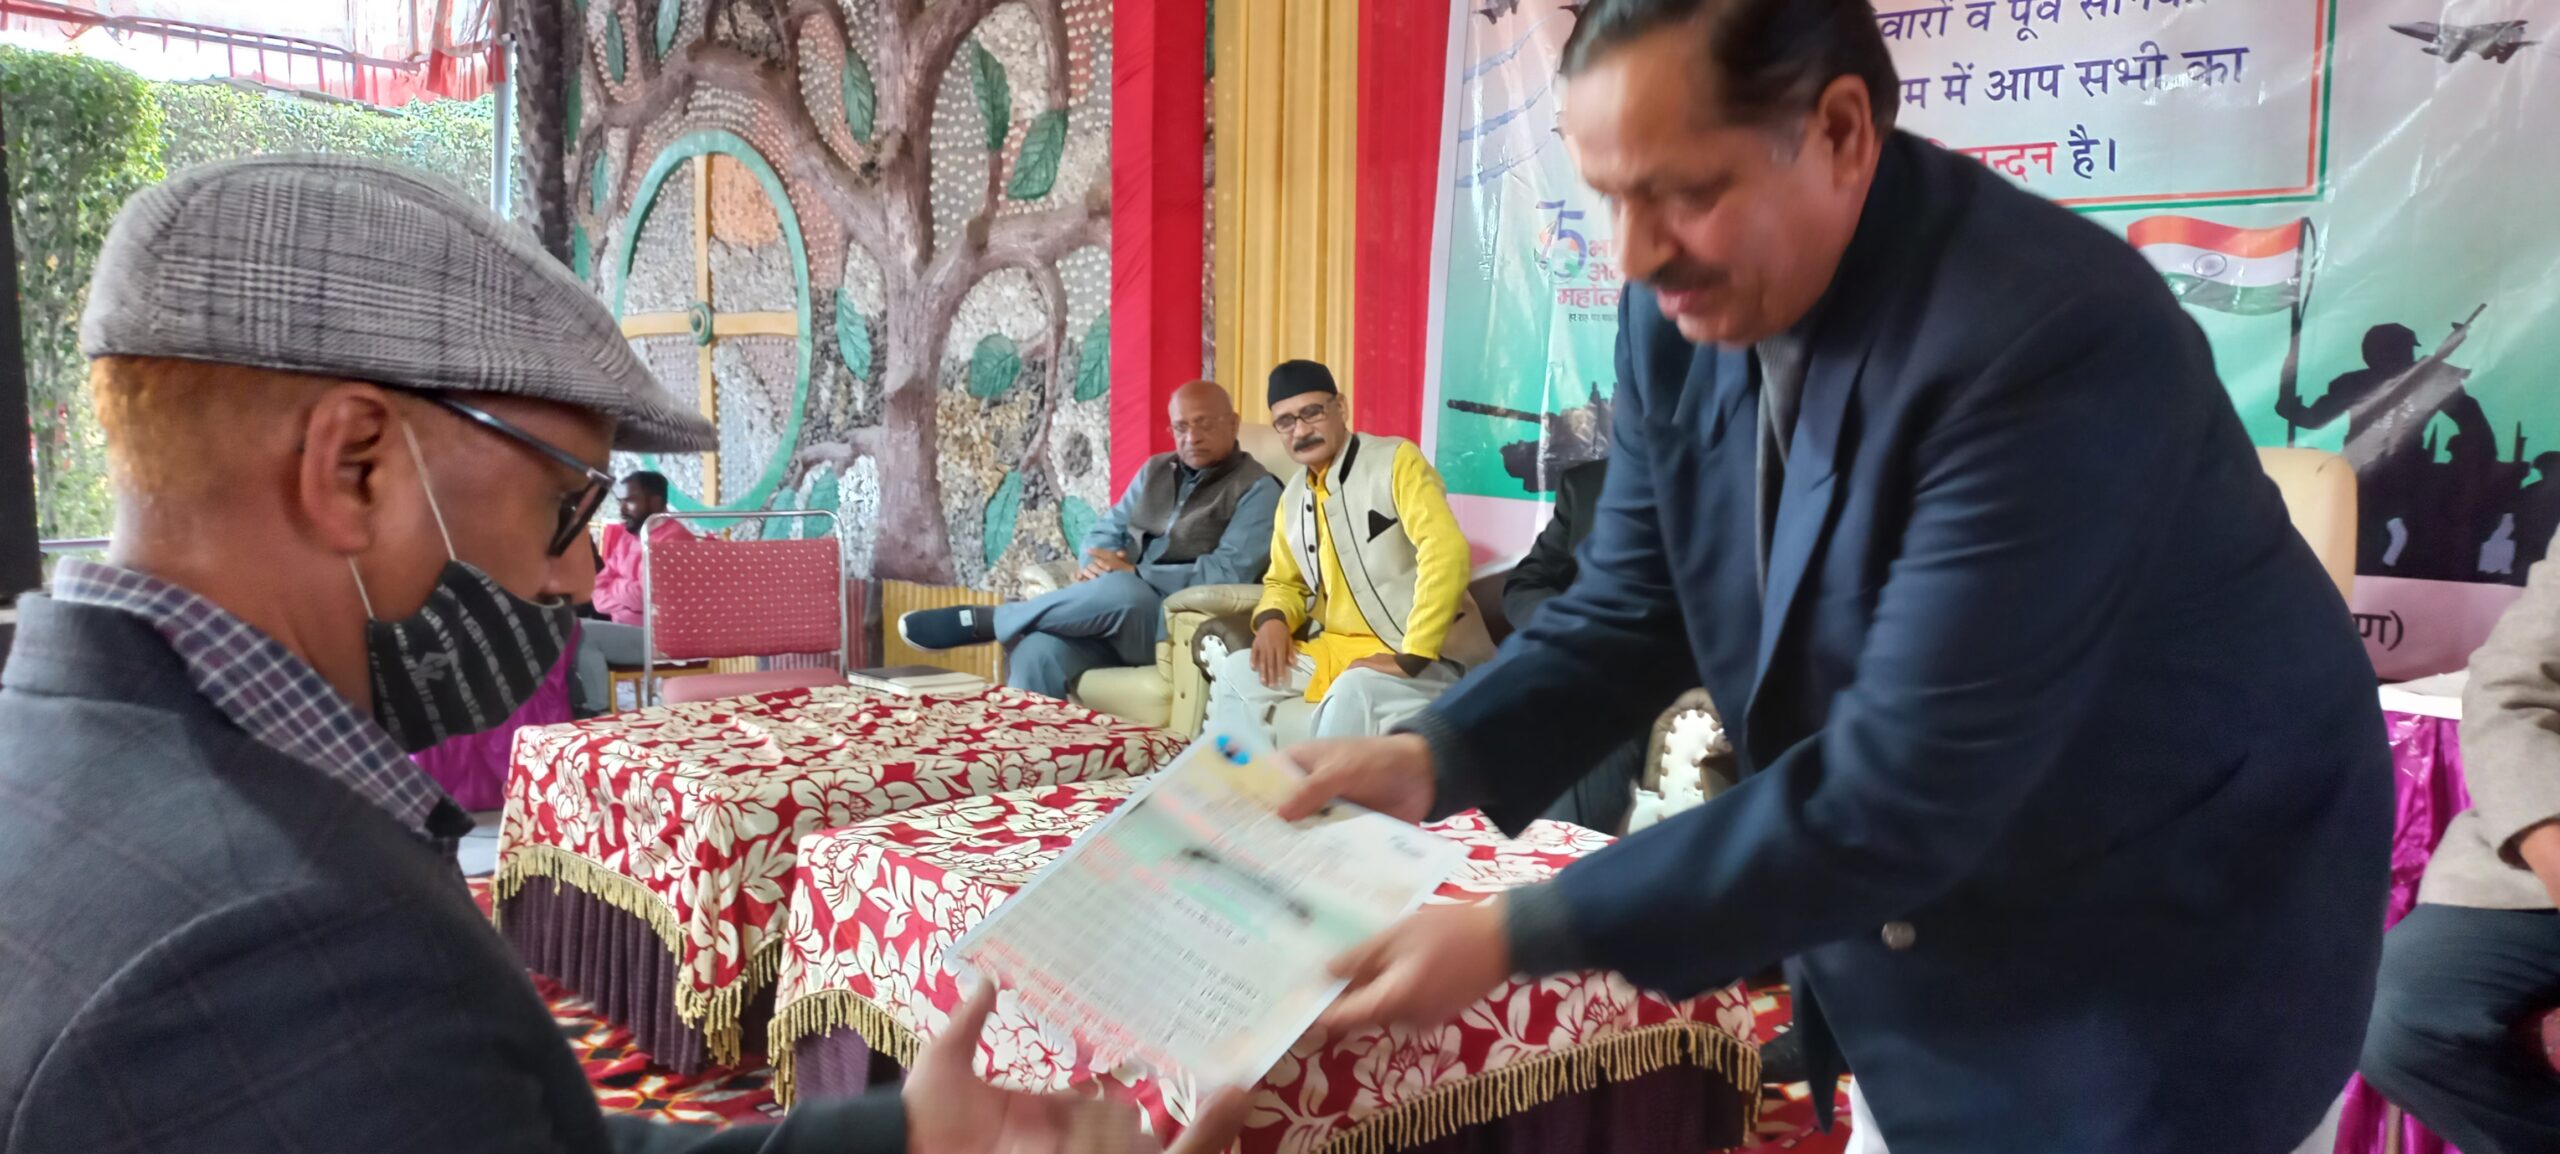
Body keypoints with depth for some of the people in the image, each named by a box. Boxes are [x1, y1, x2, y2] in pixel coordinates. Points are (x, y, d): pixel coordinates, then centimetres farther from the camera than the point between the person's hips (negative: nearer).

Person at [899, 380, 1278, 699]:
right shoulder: (1155, 470, 20)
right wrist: (1095, 565, -6)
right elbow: (1106, 530, 19)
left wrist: (1134, 573, -15)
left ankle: (983, 621, -21)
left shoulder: (1257, 489, -1)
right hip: (1114, 616, 5)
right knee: (1036, 651, -28)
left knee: (1121, 593, -38)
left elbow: (1229, 575, -13)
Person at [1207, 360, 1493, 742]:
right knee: (1234, 676, -3)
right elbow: (1285, 581, 25)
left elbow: (1446, 551, -22)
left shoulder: (1395, 460, -11)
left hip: (1423, 655, -7)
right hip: (1338, 649, 8)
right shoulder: (1293, 497, 12)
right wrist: (1272, 618, -1)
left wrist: (1409, 658, -25)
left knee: (1350, 698, -36)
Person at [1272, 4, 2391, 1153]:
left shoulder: (2052, 341, -33)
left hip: (2170, 957, -6)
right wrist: (1433, 756, -17)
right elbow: (1632, 606, 0)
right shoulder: (1683, 312, -9)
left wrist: (1520, 935, -32)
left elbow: (1898, 795, -33)